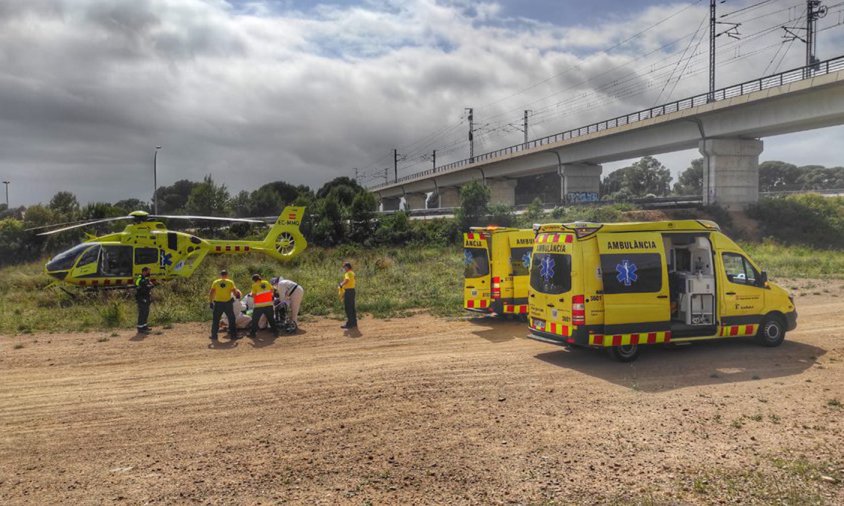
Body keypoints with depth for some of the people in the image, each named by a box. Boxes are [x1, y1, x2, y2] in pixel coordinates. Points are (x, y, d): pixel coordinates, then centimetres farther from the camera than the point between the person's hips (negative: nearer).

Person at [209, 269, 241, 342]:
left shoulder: (215, 282, 1)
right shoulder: (230, 282, -3)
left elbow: (211, 293, -2)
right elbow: (235, 293, -4)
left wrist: (211, 302, 5)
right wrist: (237, 295, 17)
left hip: (218, 303, 1)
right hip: (228, 303, -1)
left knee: (215, 320, 12)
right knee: (232, 319, 12)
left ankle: (214, 336, 14)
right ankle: (233, 335, 11)